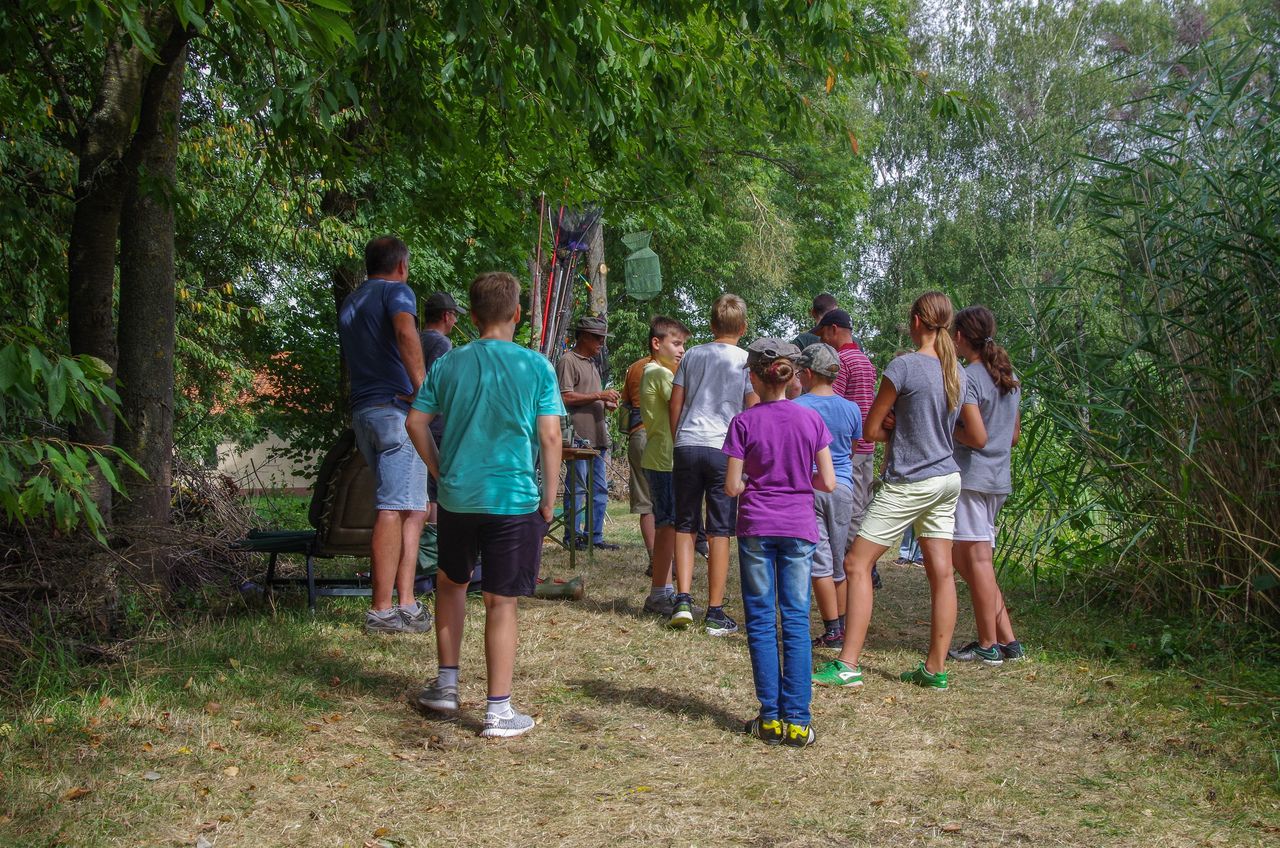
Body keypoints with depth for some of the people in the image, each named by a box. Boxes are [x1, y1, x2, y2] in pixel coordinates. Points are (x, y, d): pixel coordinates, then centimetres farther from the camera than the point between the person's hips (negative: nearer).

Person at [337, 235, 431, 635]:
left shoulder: (348, 303, 23)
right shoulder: (397, 291, -2)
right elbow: (406, 334, -23)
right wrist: (423, 389, -22)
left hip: (361, 410, 8)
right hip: (396, 408, -8)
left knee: (414, 507, 12)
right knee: (395, 508, -8)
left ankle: (405, 602, 7)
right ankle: (382, 610, -9)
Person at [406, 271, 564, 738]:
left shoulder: (449, 363, 2)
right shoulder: (535, 366, -6)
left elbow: (416, 423, 3)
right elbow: (549, 436, -8)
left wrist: (440, 470, 14)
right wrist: (550, 497, 1)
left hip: (457, 495, 3)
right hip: (515, 499, -3)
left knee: (451, 582, 24)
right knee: (501, 603, 2)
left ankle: (447, 685, 30)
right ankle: (498, 711, 8)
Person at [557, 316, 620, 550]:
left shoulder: (591, 363, 23)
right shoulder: (568, 361, -7)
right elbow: (566, 397, -17)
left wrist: (605, 403, 10)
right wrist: (599, 395, -16)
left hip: (597, 437, 9)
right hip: (579, 437, -9)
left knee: (599, 489, 10)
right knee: (577, 487, -5)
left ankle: (595, 536, 16)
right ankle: (572, 536, 3)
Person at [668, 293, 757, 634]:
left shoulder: (692, 355, 10)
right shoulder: (747, 361, 1)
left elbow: (675, 403, 11)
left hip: (687, 446, 2)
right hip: (724, 450, -2)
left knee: (685, 526, 12)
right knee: (719, 532, 2)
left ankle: (683, 601, 4)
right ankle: (715, 613, 6)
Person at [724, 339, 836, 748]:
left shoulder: (744, 422, -6)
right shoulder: (811, 419, 0)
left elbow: (732, 487, -7)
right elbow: (828, 482, 0)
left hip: (756, 528, -2)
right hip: (799, 529, 2)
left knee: (761, 621, 6)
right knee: (796, 621, 4)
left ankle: (771, 717, 7)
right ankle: (797, 720, 3)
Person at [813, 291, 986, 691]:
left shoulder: (904, 366, -14)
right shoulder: (958, 373, 6)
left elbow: (870, 430, -10)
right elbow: (978, 437, 12)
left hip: (908, 483, -8)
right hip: (947, 480, 8)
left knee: (857, 564, -3)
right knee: (940, 572, 8)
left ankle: (848, 665, -5)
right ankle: (935, 669, 13)